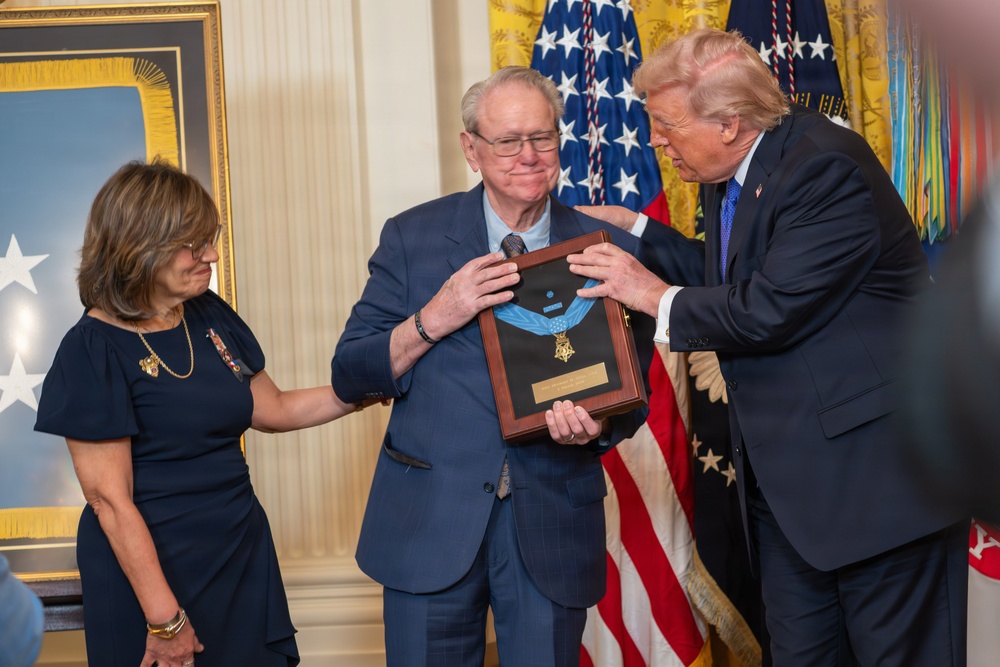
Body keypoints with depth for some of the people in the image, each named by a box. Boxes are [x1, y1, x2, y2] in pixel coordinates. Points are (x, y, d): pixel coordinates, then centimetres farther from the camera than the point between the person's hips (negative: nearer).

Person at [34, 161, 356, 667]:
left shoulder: (211, 317, 4)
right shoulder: (94, 350, -15)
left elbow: (273, 410, 15)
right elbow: (110, 499, -16)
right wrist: (165, 620, -16)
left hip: (243, 552, 6)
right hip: (152, 567, -6)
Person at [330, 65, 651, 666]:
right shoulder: (414, 237, 1)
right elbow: (350, 376, 0)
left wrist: (596, 426, -15)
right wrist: (434, 319, -16)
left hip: (553, 529, 1)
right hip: (430, 524, 0)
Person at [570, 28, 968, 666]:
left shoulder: (826, 167, -20)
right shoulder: (732, 177, 9)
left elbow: (769, 312, -24)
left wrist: (659, 298, -9)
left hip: (876, 472, -9)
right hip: (785, 478, 9)